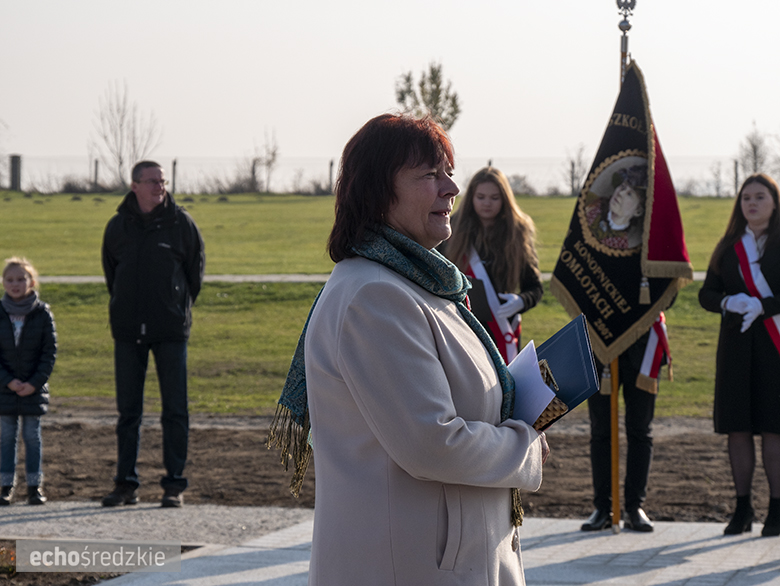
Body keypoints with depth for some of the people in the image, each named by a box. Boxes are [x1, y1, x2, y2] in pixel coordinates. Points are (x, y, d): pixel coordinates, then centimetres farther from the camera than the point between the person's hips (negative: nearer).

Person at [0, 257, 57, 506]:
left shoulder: (42, 313, -3)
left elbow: (50, 351, -3)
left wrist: (35, 382, -12)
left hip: (34, 388, -1)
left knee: (32, 435, 4)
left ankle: (35, 485, 9)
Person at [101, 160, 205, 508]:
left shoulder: (180, 223, -1)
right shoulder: (118, 226, 5)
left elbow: (196, 267, 9)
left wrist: (180, 307, 10)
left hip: (171, 331, -2)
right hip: (128, 331, 2)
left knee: (175, 409, -2)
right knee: (128, 410, 5)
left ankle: (174, 484, 4)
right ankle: (126, 483, 11)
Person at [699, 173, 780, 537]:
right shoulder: (729, 247, 13)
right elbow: (706, 294, 10)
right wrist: (728, 303, -10)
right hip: (736, 345, 4)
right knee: (737, 427, 4)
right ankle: (743, 507, 12)